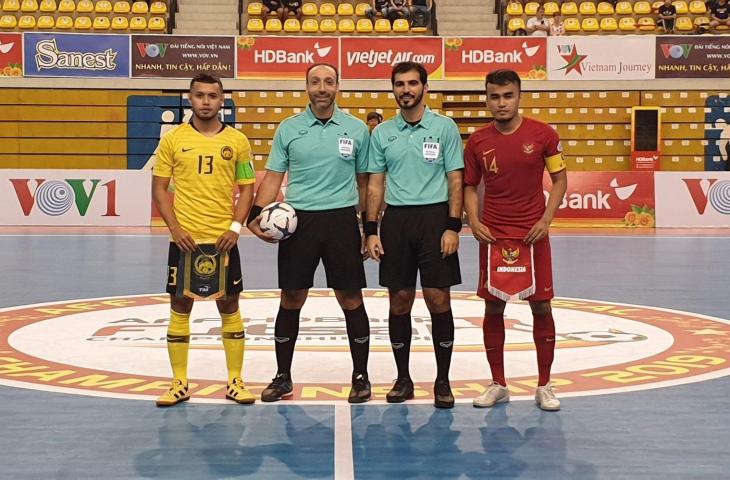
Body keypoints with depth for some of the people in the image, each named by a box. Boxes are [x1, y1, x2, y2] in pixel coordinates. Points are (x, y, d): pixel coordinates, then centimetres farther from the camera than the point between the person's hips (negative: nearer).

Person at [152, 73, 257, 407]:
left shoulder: (237, 140, 3)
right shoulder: (173, 139, 2)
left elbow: (247, 188, 6)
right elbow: (159, 187, 3)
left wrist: (235, 227, -7)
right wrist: (175, 229, -9)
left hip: (223, 240, 0)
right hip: (184, 240, 0)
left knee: (230, 307, 5)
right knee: (180, 307, 4)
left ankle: (235, 382, 15)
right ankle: (179, 384, 14)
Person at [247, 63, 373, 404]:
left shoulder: (357, 130, 4)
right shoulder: (288, 129, 5)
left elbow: (363, 182, 9)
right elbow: (273, 176, 5)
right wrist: (256, 215, -8)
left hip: (342, 220, -1)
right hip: (297, 221, 1)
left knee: (351, 300, 3)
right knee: (291, 301, 6)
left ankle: (360, 376, 16)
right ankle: (283, 377, 19)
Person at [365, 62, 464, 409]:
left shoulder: (445, 127, 1)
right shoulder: (381, 133, 8)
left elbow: (455, 181, 0)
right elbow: (375, 185, 9)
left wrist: (453, 227, -9)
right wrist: (371, 231, 2)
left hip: (435, 217, -2)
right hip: (396, 220, 2)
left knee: (439, 300, -2)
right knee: (399, 302, 5)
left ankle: (442, 380, 9)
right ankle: (403, 378, 17)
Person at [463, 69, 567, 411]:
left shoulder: (542, 134, -3)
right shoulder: (477, 141, 1)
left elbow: (560, 179, 3)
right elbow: (469, 186, 10)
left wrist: (546, 219, -8)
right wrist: (473, 220, -6)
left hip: (533, 235, -1)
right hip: (493, 236, 1)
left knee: (542, 307, 2)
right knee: (493, 308, 4)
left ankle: (544, 386, 15)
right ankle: (498, 385, 18)